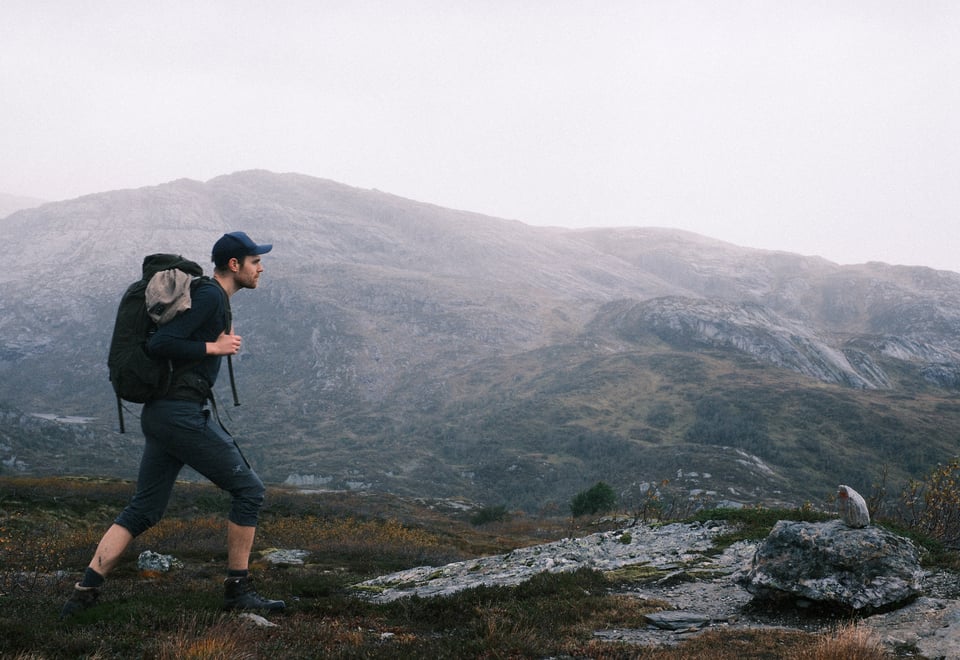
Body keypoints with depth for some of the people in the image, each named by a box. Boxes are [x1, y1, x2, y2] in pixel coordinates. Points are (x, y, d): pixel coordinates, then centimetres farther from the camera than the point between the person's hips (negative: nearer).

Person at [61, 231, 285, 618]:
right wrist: (214, 347, -14)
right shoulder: (210, 296, -11)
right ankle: (238, 589, 5)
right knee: (248, 488, -1)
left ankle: (85, 591, 6)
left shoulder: (213, 297, 19)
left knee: (142, 511, 10)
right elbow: (160, 344, -20)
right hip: (183, 414, -10)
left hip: (160, 414, 10)